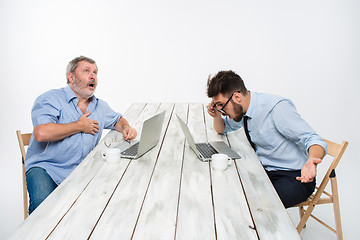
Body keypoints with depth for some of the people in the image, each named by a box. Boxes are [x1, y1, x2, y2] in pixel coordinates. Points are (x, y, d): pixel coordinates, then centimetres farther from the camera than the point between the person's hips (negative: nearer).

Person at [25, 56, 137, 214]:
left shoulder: (99, 106, 15)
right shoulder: (50, 99, -5)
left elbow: (117, 119, 33)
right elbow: (41, 133, -21)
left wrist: (126, 128, 7)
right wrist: (79, 126, -11)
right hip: (45, 167, -4)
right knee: (43, 203, -32)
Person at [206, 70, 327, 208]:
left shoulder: (277, 108, -23)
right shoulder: (242, 109, 0)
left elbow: (313, 140, -24)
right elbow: (221, 129, 20)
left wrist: (311, 161, -46)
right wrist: (216, 115, -3)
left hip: (293, 177, -7)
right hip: (264, 171, 7)